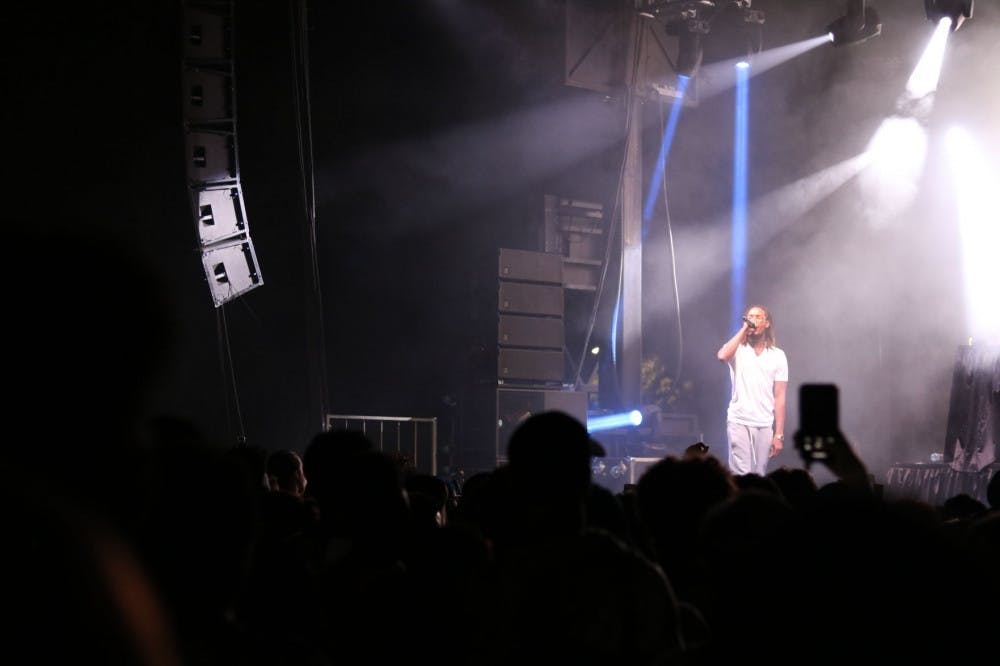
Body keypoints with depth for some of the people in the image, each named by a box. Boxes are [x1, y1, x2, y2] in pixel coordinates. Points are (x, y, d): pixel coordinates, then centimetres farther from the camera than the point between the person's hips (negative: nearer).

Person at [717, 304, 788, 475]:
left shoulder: (778, 355, 6)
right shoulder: (738, 350, 3)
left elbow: (779, 397, 4)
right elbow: (722, 356, -23)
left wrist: (779, 435, -1)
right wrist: (744, 329, -13)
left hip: (765, 425, 2)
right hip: (739, 422, -2)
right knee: (741, 475, -11)